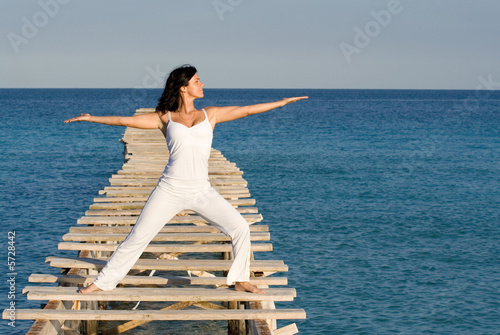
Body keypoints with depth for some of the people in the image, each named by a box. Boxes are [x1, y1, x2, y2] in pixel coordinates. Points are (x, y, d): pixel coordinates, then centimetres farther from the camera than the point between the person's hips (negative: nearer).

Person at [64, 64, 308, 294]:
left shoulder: (210, 115, 12)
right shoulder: (165, 118, 7)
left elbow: (246, 110, 14)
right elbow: (126, 121, 8)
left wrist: (282, 102, 15)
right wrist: (92, 119, 5)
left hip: (202, 192, 2)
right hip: (170, 190, -2)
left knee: (240, 228, -9)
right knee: (137, 237, -3)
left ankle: (239, 279, 10)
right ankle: (103, 282, 10)